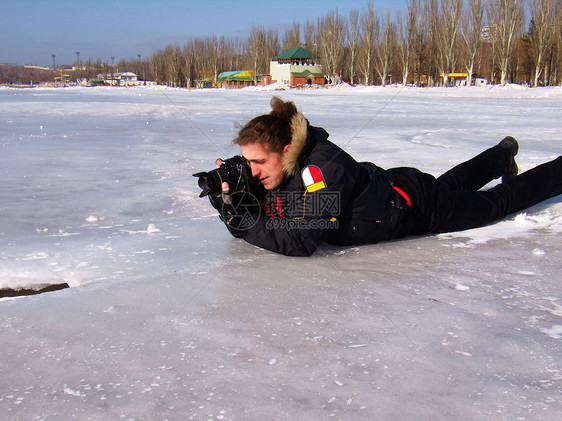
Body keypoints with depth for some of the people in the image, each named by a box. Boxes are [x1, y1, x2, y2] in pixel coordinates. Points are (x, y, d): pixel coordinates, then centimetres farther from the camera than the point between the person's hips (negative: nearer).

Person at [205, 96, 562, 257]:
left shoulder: (322, 168, -41)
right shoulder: (272, 175, -17)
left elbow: (302, 241, -44)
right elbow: (246, 227, -10)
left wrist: (246, 222, -42)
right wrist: (228, 197, -29)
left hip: (414, 204, -7)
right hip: (390, 187, 7)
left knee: (500, 200, 15)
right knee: (452, 184, 34)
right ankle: (504, 153, 61)